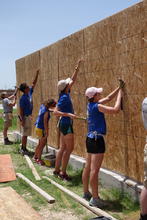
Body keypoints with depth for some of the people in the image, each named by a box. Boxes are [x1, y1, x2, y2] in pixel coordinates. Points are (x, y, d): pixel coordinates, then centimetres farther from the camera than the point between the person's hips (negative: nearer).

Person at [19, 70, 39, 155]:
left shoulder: (30, 93, 4)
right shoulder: (23, 98, -18)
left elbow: (34, 83, 12)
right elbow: (21, 110, -18)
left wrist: (37, 74, 6)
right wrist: (22, 120, -20)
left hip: (29, 116, 9)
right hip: (25, 117, -8)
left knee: (26, 134, 14)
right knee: (25, 134, -3)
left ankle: (23, 148, 23)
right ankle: (24, 149, 4)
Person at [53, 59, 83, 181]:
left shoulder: (66, 94, 8)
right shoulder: (64, 97, -16)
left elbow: (73, 80, 16)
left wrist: (78, 67, 16)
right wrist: (68, 114, -24)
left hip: (65, 124, 9)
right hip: (66, 124, -9)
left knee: (63, 148, 13)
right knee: (69, 148, -5)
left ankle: (57, 170, 19)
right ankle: (63, 172, 0)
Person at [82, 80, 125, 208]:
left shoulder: (91, 105, 10)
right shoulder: (97, 106, -15)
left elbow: (108, 98, 21)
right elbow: (116, 110, -18)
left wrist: (119, 88, 21)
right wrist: (120, 95, -5)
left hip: (90, 138, 10)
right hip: (97, 139, -10)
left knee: (88, 167, 14)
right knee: (95, 170, -7)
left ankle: (86, 193, 24)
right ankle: (95, 198, -4)